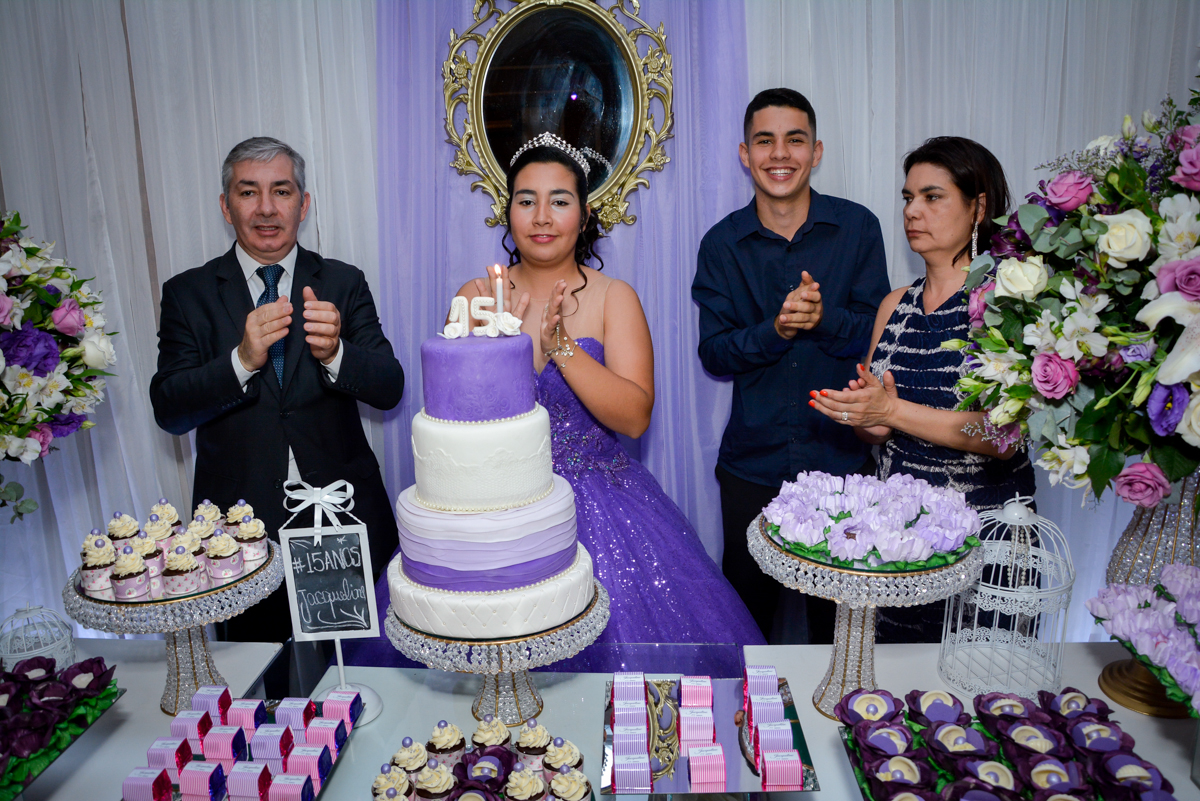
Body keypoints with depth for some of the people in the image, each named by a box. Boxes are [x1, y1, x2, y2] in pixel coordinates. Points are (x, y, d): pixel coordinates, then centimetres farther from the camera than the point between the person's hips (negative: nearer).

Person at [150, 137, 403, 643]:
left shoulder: (344, 284, 2)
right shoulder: (188, 294, 1)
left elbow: (389, 389, -7)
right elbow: (169, 411, -8)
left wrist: (334, 353, -27)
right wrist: (243, 359, -25)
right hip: (241, 525, 0)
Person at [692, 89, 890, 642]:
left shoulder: (858, 228, -2)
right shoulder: (722, 244, -1)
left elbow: (877, 336, -4)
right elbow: (714, 354, -5)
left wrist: (825, 319, -23)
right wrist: (775, 330, -22)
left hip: (843, 456, 0)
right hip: (752, 460, 1)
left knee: (836, 607, 15)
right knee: (747, 604, 15)